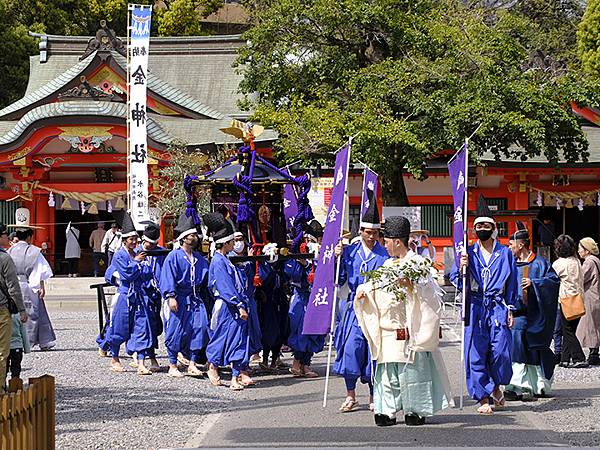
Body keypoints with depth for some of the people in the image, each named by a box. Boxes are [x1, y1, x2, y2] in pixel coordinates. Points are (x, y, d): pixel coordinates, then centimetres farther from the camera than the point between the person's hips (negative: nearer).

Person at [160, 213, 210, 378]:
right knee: (176, 331, -2)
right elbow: (168, 277, -12)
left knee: (200, 328, -6)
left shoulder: (199, 258, 14)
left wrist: (206, 299, 16)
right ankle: (172, 366, 10)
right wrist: (170, 296, -22)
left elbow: (206, 279, 21)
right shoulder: (174, 256, -5)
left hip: (195, 299, 5)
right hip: (179, 300, -5)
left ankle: (192, 364, 0)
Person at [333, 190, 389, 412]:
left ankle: (374, 396, 14)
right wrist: (337, 258, -4)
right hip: (355, 306, 1)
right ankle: (350, 395, 4)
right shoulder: (350, 251, 6)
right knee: (351, 346, -8)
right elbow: (339, 280, 7)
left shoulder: (385, 254, 3)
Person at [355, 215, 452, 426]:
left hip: (409, 330, -7)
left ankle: (416, 409, 3)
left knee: (412, 369, -4)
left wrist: (411, 285, -31)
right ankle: (388, 410, 6)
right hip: (387, 330, 7)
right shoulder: (387, 264, 20)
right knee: (387, 372, 4)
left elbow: (427, 288, -13)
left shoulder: (417, 262, -3)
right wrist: (364, 290, 4)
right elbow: (376, 286, 24)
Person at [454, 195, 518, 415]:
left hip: (498, 307, 0)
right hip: (475, 308, 0)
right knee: (476, 354, -4)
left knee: (501, 352, -8)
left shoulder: (505, 253, 9)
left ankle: (496, 387, 20)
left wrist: (510, 309, 5)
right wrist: (463, 267, -14)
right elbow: (456, 280, 6)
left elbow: (512, 283, 12)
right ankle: (483, 398, 3)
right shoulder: (469, 253, 9)